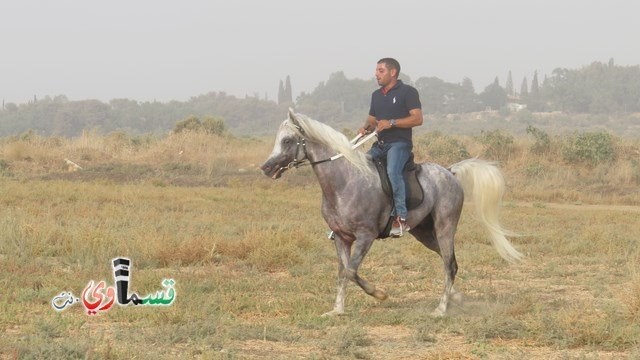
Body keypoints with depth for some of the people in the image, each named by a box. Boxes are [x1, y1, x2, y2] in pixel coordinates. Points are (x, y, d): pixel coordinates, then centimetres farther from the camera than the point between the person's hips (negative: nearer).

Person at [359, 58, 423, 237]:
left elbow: (417, 119, -11)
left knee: (392, 171, -33)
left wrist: (391, 123, -19)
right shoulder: (376, 95, 20)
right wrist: (366, 127, 1)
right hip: (380, 144, 8)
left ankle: (401, 218, -33)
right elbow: (372, 119, 26)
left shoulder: (408, 92, -2)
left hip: (399, 143, -8)